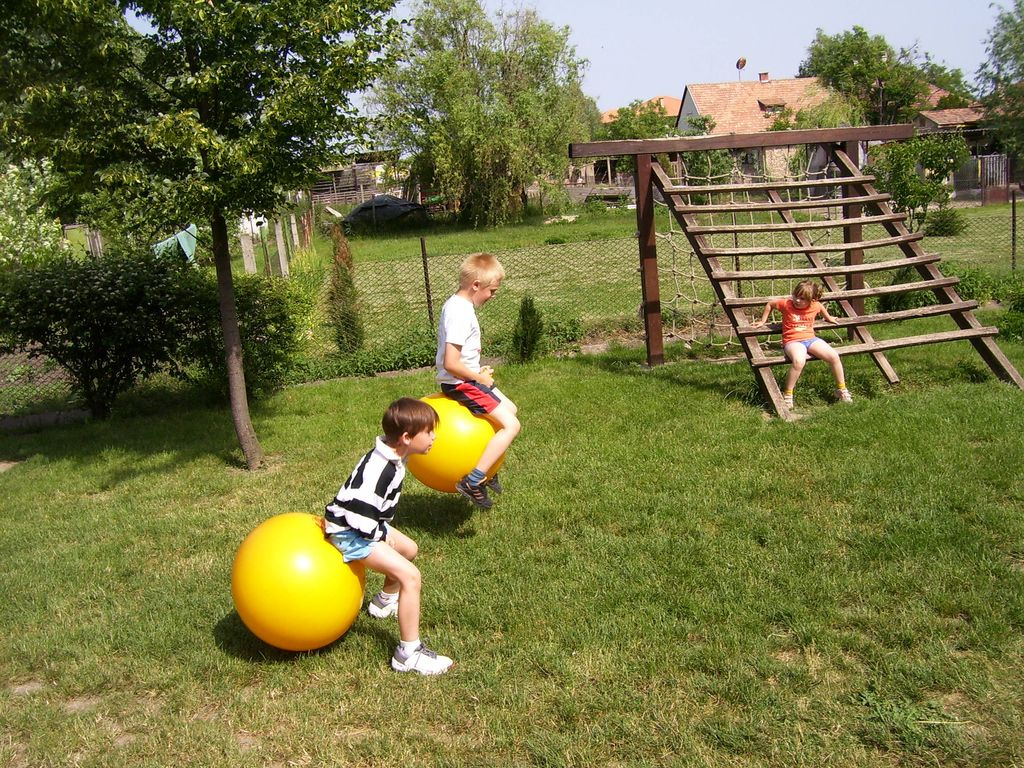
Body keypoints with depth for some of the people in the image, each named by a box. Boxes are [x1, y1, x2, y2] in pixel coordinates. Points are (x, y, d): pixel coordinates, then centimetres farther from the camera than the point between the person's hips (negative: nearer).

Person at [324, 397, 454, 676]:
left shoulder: (392, 457, 0)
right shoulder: (378, 470, -31)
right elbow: (360, 517, -31)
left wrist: (384, 528, 9)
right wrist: (383, 535, -15)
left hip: (367, 525, 10)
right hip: (350, 534, -10)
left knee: (409, 549, 28)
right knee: (409, 575, -19)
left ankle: (385, 601, 52)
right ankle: (409, 653, -14)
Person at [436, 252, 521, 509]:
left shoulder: (456, 303, 8)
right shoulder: (460, 314, -24)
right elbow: (451, 363, -29)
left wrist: (477, 372, 9)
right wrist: (478, 377, -14)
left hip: (466, 380, 11)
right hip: (461, 383, -11)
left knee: (510, 409, 23)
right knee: (510, 425, -13)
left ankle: (486, 468, 31)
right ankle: (473, 481, -14)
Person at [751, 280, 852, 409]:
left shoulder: (815, 306, 3)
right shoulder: (786, 304, -6)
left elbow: (821, 306, 29)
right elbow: (770, 304, 10)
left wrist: (829, 318, 40)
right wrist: (763, 321, 15)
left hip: (811, 339, 4)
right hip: (793, 341, -4)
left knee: (834, 356, -16)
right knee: (799, 361, -38)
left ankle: (841, 389, 7)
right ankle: (787, 394, -21)